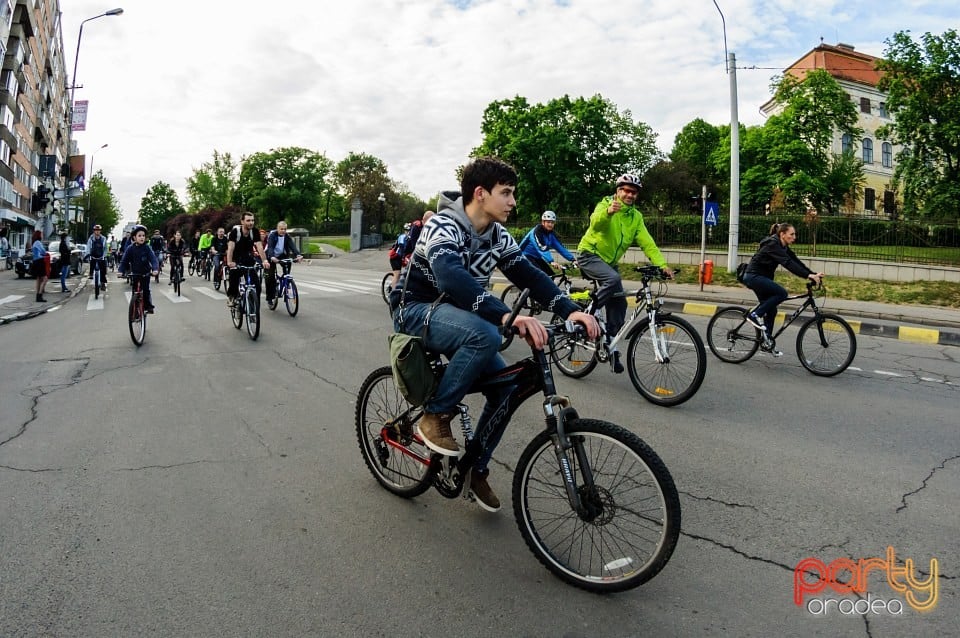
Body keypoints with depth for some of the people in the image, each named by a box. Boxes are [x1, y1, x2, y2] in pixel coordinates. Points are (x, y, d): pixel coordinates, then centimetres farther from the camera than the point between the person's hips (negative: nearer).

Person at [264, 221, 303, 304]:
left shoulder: (287, 236, -7)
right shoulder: (272, 235, -18)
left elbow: (292, 246, -20)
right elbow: (270, 247, -32)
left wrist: (298, 255, -39)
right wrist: (272, 257, -51)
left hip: (282, 256, 4)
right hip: (272, 257, -4)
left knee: (288, 263, -27)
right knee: (271, 276, -9)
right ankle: (269, 297, 2)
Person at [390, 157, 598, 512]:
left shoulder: (498, 236, 0)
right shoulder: (443, 227, -24)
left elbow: (529, 275, -8)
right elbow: (452, 278, -43)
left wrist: (570, 311, -24)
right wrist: (509, 316, -54)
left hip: (457, 315, 7)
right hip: (416, 311, -7)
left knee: (506, 386, -7)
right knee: (485, 335, -36)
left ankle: (476, 469, 11)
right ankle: (435, 417, -16)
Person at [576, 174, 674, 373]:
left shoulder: (636, 217, 3)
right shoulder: (605, 204, -12)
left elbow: (647, 243, -8)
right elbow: (595, 222, -35)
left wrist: (662, 264, -24)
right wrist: (608, 211, -58)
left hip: (609, 261, 6)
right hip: (589, 255, -6)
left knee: (619, 303, -1)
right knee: (613, 279, -33)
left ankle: (611, 347, 11)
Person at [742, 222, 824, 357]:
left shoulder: (783, 247, 8)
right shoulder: (772, 245, -21)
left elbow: (796, 261, 2)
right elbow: (788, 263, -31)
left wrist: (814, 274, -9)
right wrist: (808, 276, -37)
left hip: (761, 278, 10)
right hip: (753, 276, -10)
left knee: (771, 310, 7)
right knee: (782, 293, -23)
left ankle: (766, 343, 14)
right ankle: (755, 315, -12)